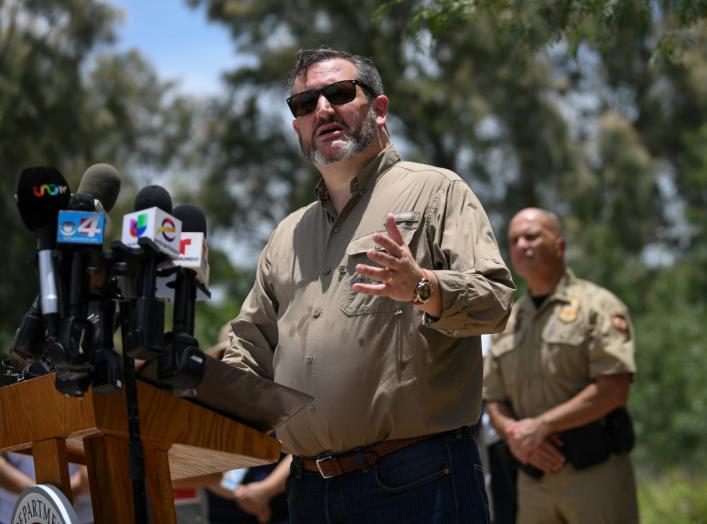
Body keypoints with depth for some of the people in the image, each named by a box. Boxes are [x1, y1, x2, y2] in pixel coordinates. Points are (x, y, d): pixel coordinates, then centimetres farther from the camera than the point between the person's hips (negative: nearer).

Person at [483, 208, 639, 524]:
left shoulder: (597, 306, -3)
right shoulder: (506, 324, 15)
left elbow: (613, 390, -13)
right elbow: (494, 400, 14)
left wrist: (540, 425, -15)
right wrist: (515, 435, -8)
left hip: (596, 472, -5)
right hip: (533, 480, 5)